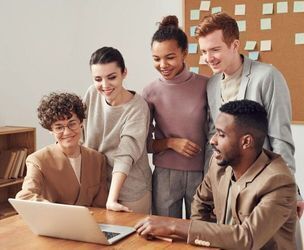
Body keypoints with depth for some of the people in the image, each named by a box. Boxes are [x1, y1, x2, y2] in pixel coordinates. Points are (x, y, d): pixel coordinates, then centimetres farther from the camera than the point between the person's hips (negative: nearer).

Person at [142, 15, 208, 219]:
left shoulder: (205, 85, -5)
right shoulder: (150, 92, -2)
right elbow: (144, 142, 5)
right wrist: (171, 142, -11)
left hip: (202, 174, 0)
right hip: (165, 175, 1)